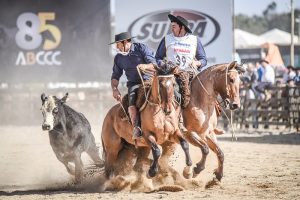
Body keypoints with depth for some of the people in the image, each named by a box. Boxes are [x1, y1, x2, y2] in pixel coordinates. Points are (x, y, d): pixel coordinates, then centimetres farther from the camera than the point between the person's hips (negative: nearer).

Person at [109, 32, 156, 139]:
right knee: (132, 103, -28)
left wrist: (145, 66, -26)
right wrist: (115, 89, 0)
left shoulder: (141, 48, 1)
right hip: (134, 84, 2)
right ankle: (136, 128, -30)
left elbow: (154, 65, -4)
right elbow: (115, 76, 19)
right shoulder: (119, 58, 13)